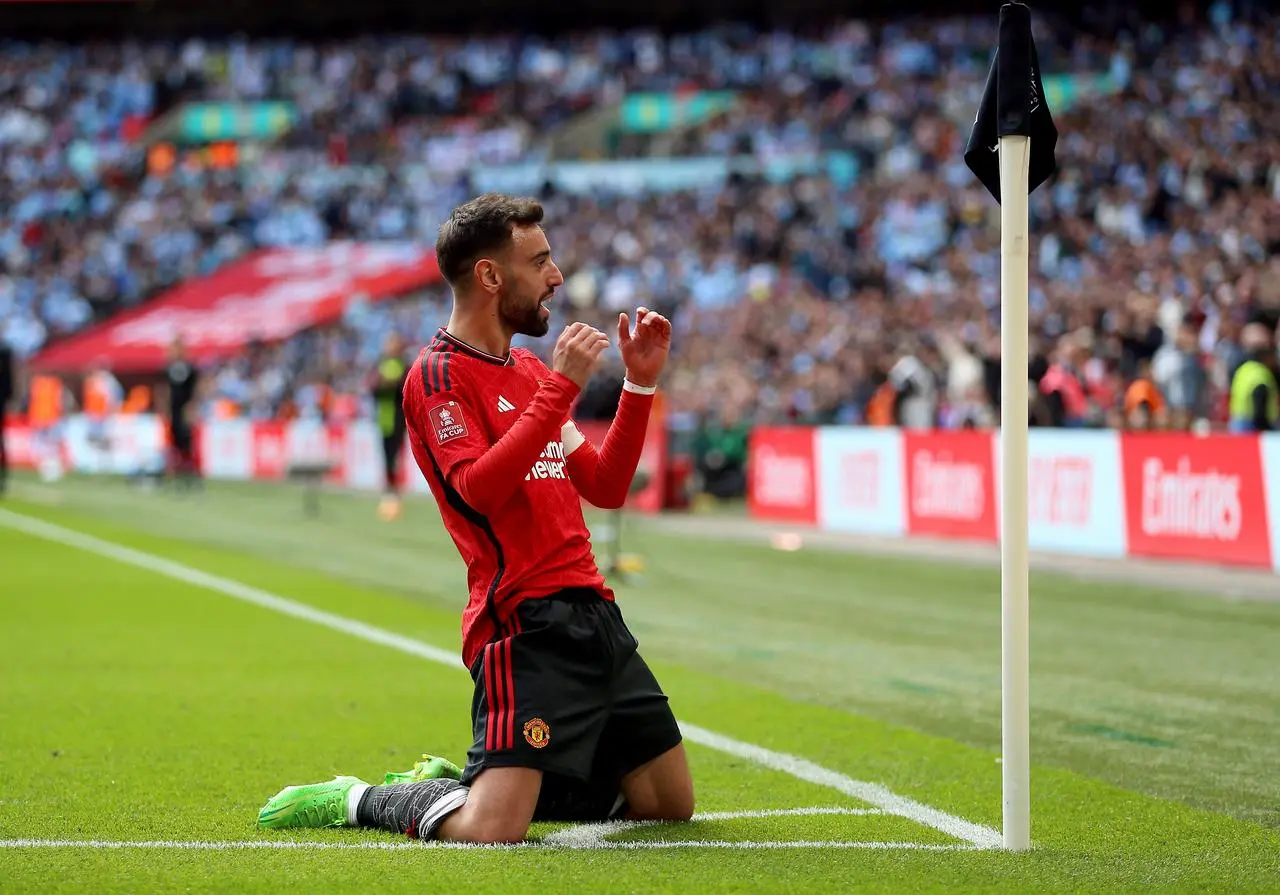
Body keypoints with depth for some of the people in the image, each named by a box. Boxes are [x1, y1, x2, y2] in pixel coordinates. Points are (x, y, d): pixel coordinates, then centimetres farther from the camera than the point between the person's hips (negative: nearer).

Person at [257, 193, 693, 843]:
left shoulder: (531, 369, 20)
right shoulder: (437, 375, -6)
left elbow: (605, 487, 21)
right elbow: (478, 488, -22)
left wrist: (641, 383, 12)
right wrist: (560, 388, -21)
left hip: (593, 612, 9)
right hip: (526, 622, -9)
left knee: (671, 804, 12)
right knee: (491, 831, -22)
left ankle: (464, 777, 22)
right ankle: (355, 800, 8)